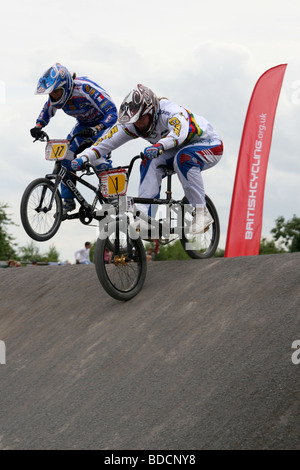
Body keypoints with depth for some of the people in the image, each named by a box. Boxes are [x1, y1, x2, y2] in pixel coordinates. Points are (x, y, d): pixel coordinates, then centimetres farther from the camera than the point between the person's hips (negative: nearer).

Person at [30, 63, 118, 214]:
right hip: (83, 125, 6)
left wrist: (96, 129, -52)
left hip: (103, 123, -6)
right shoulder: (57, 96, -17)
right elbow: (46, 111, 4)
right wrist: (38, 126, -16)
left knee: (97, 159, -24)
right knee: (66, 156, -9)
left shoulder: (86, 89, -37)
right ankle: (68, 201, 1)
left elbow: (112, 111, -37)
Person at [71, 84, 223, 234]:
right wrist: (84, 157, -32)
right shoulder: (132, 123, -13)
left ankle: (202, 213, -27)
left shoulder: (170, 111, -33)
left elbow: (179, 132, -53)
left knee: (183, 158, -37)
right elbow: (107, 140, -18)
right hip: (181, 149, 7)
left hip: (209, 145, -6)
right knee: (151, 161, -21)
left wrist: (159, 146, -71)